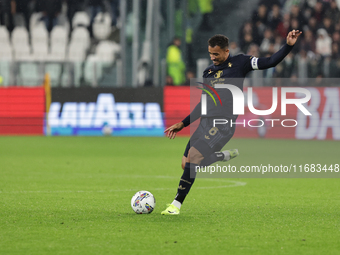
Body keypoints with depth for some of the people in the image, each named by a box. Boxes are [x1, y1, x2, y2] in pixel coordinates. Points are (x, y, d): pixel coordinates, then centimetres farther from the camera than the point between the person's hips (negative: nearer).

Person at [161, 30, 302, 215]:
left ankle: (177, 203, -14)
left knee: (193, 157, -19)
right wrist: (182, 124, 24)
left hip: (223, 124, -7)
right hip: (205, 122, 7)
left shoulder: (239, 63, 2)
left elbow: (270, 62, -2)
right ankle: (227, 155, 21)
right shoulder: (208, 72, 18)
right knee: (187, 164, 1)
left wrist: (289, 45, -15)